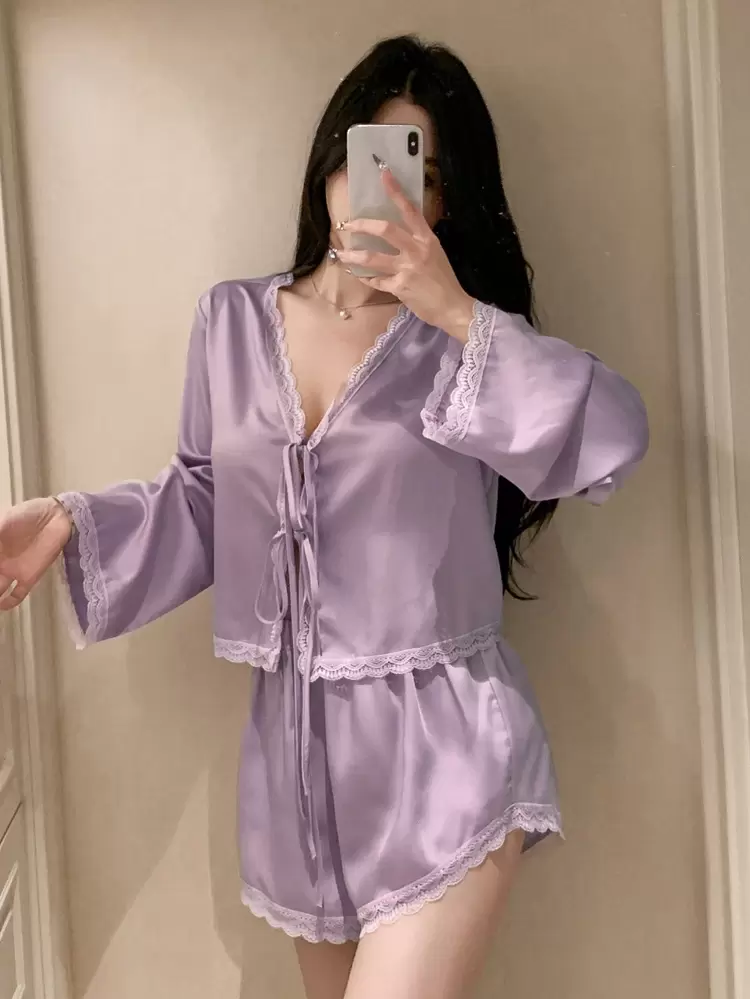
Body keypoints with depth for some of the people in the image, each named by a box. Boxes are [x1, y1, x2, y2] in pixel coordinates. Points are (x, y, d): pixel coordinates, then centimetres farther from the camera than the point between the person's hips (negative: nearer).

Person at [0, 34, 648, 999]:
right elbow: (204, 501, 10)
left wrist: (457, 314, -21)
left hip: (440, 745, -3)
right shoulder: (231, 320, 4)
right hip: (294, 741, 4)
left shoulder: (463, 337, -3)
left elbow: (613, 438, -17)